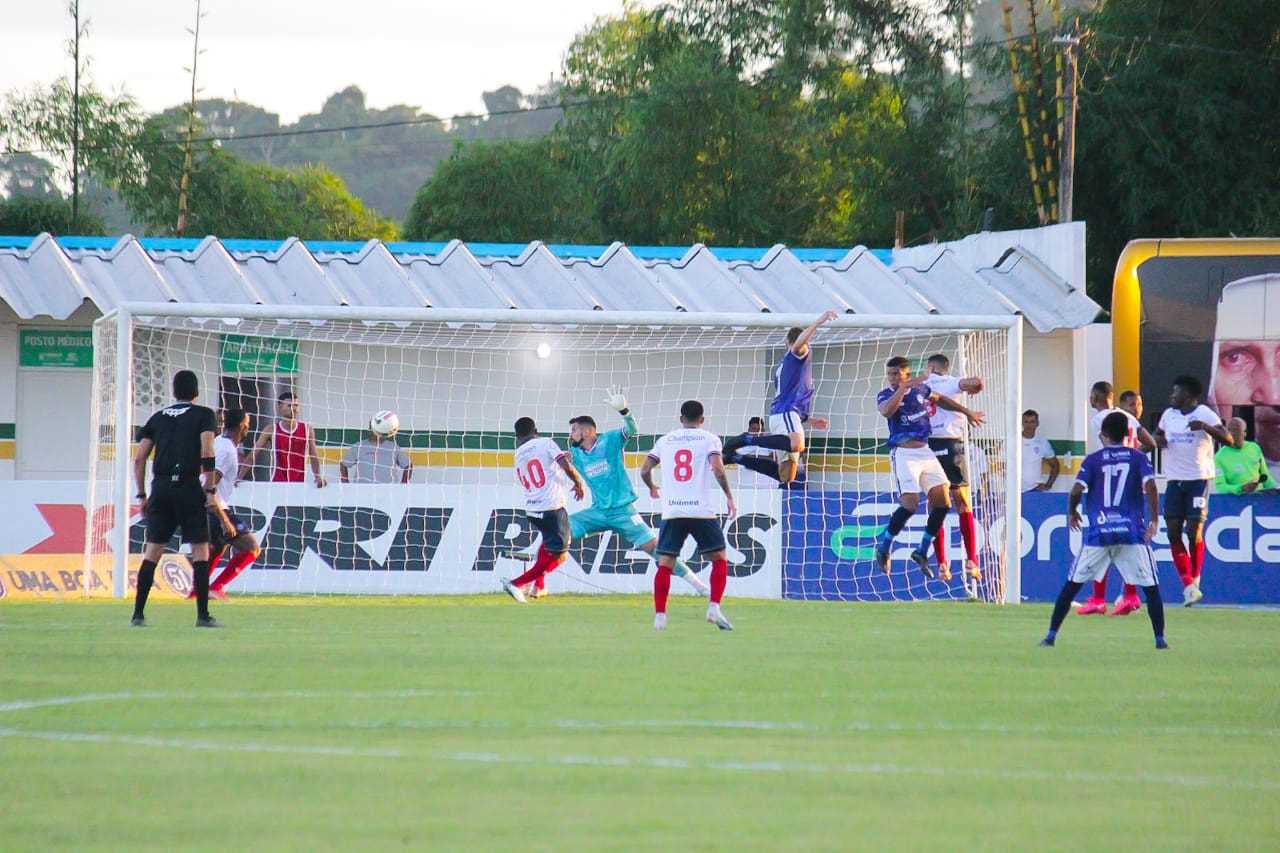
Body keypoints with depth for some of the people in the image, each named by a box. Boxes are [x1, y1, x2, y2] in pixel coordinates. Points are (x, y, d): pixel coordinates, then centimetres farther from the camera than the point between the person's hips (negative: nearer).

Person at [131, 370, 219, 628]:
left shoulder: (158, 417, 16)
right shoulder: (203, 415, 5)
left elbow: (139, 458, 12)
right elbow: (207, 453, -9)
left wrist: (142, 495, 17)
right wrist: (210, 490, -5)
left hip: (160, 489, 4)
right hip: (189, 488, -4)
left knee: (152, 552, 8)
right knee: (200, 549, 3)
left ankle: (138, 614, 5)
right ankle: (203, 615, -2)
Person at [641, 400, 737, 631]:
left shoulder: (665, 440, 13)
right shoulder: (709, 439, 4)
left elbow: (645, 470, 12)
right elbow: (717, 468, -11)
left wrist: (652, 488, 32)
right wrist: (729, 497, -2)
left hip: (672, 511, 2)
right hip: (702, 510, -2)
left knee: (665, 564, 6)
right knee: (719, 558, 11)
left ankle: (659, 615, -2)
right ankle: (714, 608, -3)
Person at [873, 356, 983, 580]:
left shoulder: (921, 389, 10)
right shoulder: (885, 395, -3)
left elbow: (940, 399, 29)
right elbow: (886, 411, -26)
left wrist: (966, 412, 34)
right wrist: (904, 388, -27)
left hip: (925, 452, 5)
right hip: (903, 454, -5)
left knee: (942, 501, -2)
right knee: (910, 503, -19)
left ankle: (922, 551, 10)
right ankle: (884, 543, 2)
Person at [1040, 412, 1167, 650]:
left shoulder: (1093, 460, 4)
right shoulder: (1138, 458, 5)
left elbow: (1076, 490, -5)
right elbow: (1150, 486, -9)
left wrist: (1072, 512, 14)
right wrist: (1154, 519, -3)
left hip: (1098, 532, 0)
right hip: (1133, 532, 0)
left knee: (1072, 584, 9)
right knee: (1151, 587, 7)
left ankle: (1051, 634, 6)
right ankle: (1160, 638, -2)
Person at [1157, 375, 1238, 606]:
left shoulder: (1205, 414, -7)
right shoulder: (1168, 414, 10)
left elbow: (1229, 440, -15)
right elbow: (1158, 433, 29)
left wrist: (1205, 427, -31)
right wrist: (1158, 439, 5)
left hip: (1198, 479, -5)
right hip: (1174, 481, 5)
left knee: (1194, 532, -7)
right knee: (1173, 532, -4)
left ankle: (1195, 579, 14)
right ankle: (1187, 584, 2)